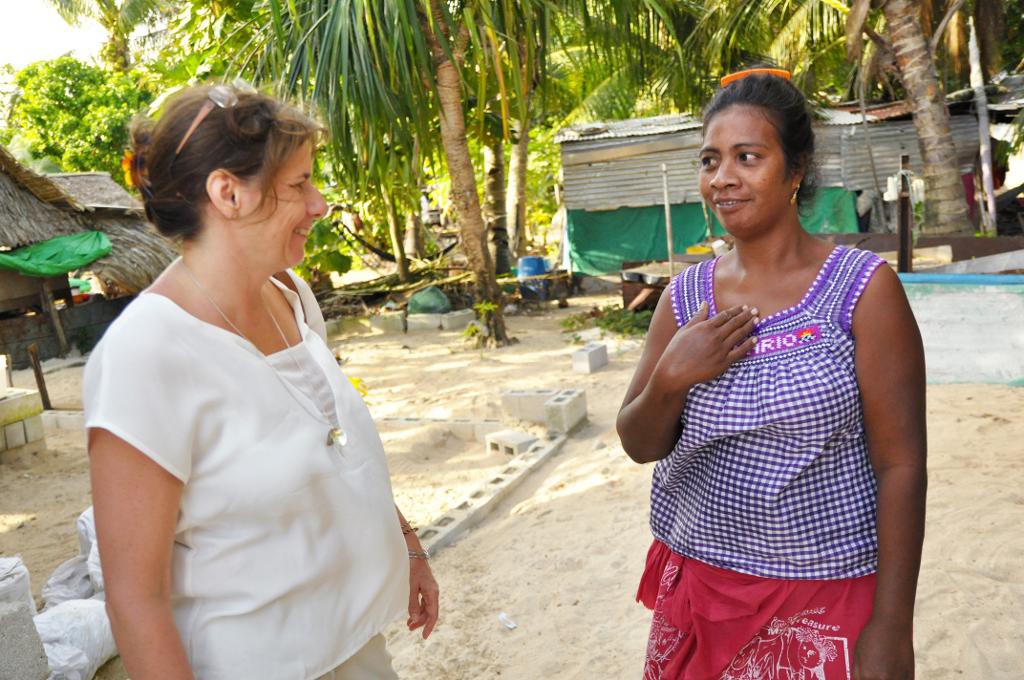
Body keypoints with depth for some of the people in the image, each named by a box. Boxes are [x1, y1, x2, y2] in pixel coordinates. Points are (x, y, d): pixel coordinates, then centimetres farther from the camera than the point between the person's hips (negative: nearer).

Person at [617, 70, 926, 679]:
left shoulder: (864, 289, -10)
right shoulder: (686, 296, 1)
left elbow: (901, 465, -11)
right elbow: (640, 445, 2)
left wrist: (891, 629, -13)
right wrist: (670, 380, -17)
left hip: (824, 600, -3)